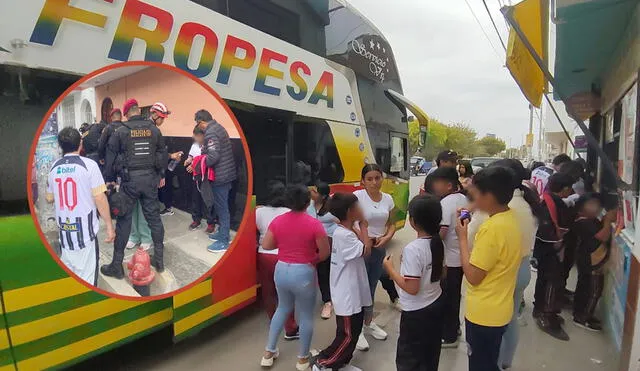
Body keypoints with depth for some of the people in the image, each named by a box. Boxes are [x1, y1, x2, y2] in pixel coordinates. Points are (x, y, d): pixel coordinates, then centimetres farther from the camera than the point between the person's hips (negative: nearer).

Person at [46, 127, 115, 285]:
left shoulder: (54, 167, 6)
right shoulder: (89, 164, -10)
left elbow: (49, 198, 19)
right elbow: (99, 198, -14)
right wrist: (109, 226, -8)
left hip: (64, 229, 5)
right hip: (85, 229, -5)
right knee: (86, 278, 4)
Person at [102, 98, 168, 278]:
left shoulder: (120, 132, -3)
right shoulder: (154, 129, 4)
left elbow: (111, 158, 0)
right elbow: (162, 153, 10)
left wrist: (110, 180, 10)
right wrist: (161, 175, 20)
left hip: (129, 179, -2)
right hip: (150, 178, 2)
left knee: (124, 220, 5)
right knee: (154, 217, 9)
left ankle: (117, 265, 14)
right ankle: (159, 259, 17)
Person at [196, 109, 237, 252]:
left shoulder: (210, 132, -16)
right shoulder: (219, 127, 13)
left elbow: (213, 156, -25)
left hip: (220, 175, -10)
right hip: (227, 173, 10)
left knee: (222, 208, -2)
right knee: (221, 206, 19)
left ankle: (224, 241, 8)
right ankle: (221, 233, 32)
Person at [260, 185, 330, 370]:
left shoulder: (278, 221, -4)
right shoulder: (314, 223, -16)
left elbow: (266, 245, 2)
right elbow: (325, 252, -11)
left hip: (281, 270, 5)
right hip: (304, 273, -4)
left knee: (283, 308, 26)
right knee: (306, 315, 15)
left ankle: (269, 353, 36)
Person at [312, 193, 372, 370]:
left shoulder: (347, 230, 5)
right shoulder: (343, 234, -26)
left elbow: (363, 248, 3)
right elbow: (365, 250, -22)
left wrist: (358, 228, -6)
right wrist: (363, 225, -14)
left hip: (353, 292, 10)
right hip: (347, 295, -10)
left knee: (354, 331, 20)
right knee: (347, 335, 4)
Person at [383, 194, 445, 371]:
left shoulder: (412, 249, -28)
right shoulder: (438, 243, -4)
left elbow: (411, 288, -26)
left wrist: (390, 269, -16)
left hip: (417, 313, -7)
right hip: (437, 305, 8)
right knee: (430, 357, 25)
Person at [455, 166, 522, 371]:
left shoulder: (492, 228, -29)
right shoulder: (510, 217, 0)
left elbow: (473, 276, -22)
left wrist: (462, 237, -15)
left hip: (483, 314, -8)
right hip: (498, 310, 8)